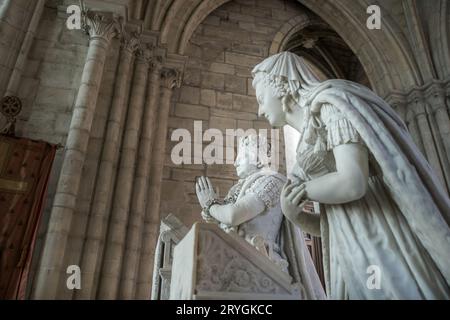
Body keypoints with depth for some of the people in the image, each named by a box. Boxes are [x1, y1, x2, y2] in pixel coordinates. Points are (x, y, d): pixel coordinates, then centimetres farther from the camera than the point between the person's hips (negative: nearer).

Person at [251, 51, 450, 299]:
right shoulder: (308, 144, 19)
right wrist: (293, 214, -2)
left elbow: (352, 183, -21)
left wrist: (300, 191, -3)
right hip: (352, 261, 8)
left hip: (381, 250, -8)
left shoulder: (330, 101, -4)